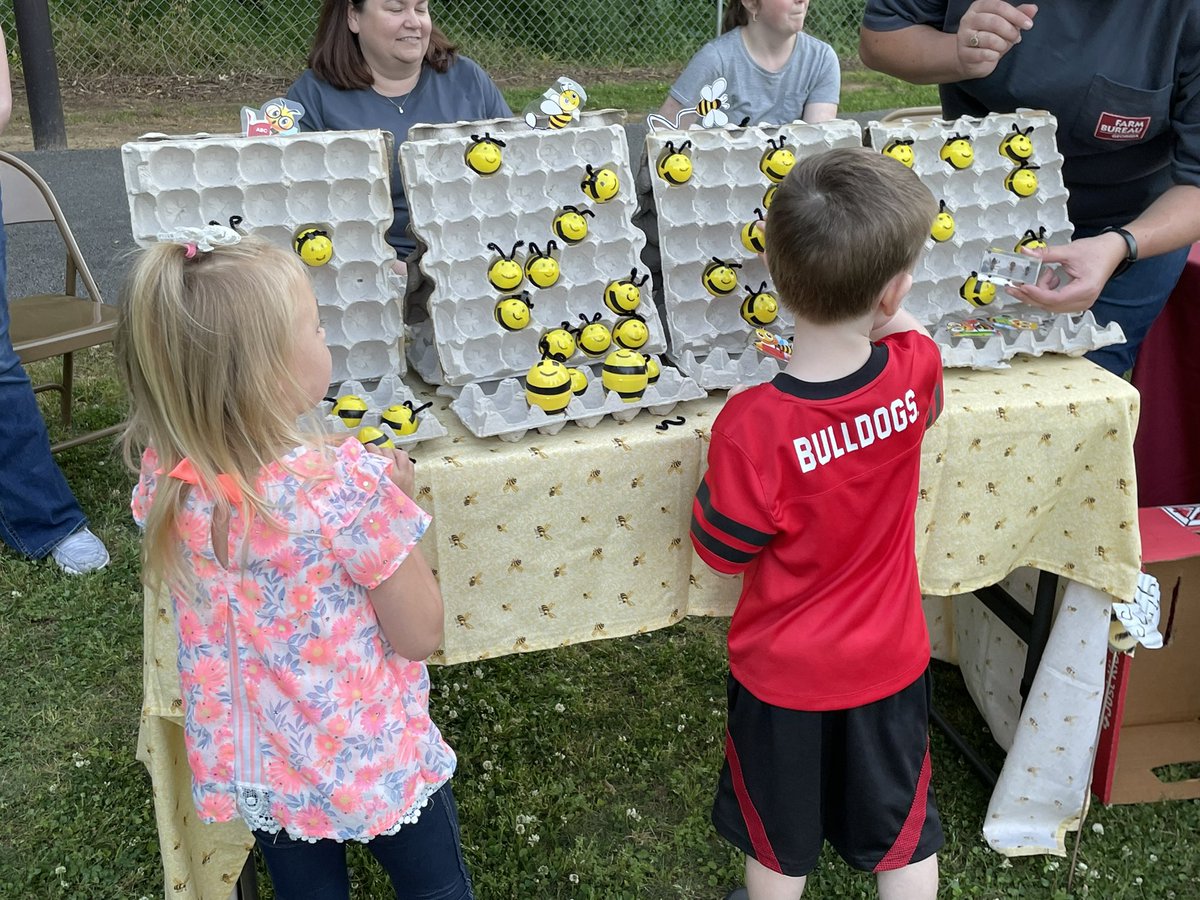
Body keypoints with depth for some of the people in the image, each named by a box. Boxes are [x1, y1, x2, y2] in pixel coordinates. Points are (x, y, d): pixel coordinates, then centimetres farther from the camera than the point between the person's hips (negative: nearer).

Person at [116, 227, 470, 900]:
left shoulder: (163, 478, -16)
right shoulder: (349, 487, -32)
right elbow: (420, 636, -18)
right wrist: (395, 503, -9)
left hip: (248, 767, 5)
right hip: (373, 764, -4)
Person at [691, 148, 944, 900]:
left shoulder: (755, 424, -33)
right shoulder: (916, 369, -20)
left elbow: (722, 550, -14)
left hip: (785, 674, -3)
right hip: (891, 661, 3)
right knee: (904, 840, 26)